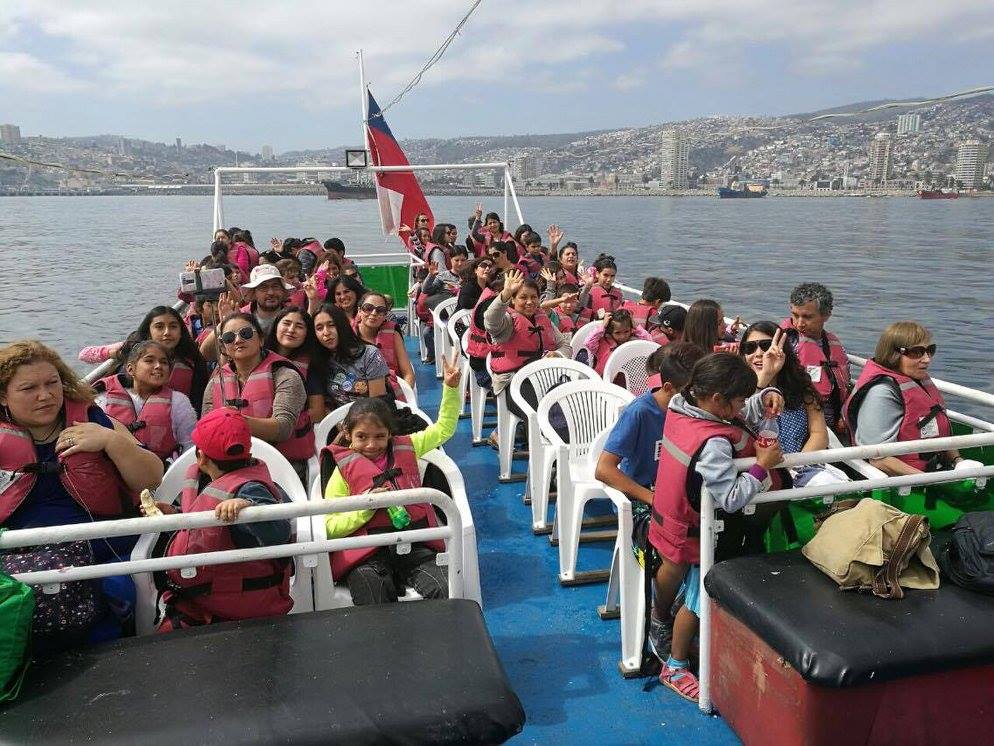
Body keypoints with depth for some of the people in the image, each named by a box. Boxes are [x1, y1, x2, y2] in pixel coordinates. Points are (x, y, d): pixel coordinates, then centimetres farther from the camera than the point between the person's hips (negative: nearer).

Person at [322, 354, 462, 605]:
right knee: (374, 603, -30)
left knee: (444, 592, -22)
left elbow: (443, 429, 25)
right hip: (367, 554, -2)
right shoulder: (343, 471, 7)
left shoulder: (405, 448, 17)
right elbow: (330, 527, 1)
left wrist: (451, 387, 15)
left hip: (417, 546, 3)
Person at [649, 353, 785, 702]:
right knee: (698, 600, 11)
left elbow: (740, 416, 4)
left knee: (671, 572, 29)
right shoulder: (713, 443, -34)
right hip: (694, 532, -8)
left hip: (669, 517, 8)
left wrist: (764, 398, -11)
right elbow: (732, 499, -30)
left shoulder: (678, 406, -8)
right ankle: (676, 667, 28)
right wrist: (762, 466, -23)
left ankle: (660, 625, 53)